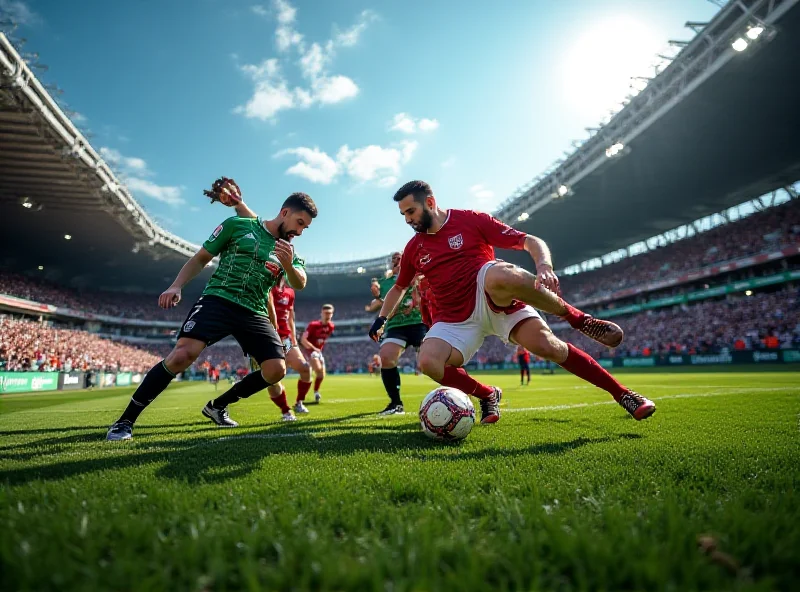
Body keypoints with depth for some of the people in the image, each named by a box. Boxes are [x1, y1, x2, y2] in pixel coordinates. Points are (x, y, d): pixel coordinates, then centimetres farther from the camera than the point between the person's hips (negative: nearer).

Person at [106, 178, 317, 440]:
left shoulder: (288, 251, 12)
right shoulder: (238, 225, 3)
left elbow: (300, 284, -5)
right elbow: (200, 258, 8)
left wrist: (288, 264, -26)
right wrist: (176, 286, -6)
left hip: (253, 313, 4)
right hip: (218, 300, -4)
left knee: (276, 369, -10)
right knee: (182, 354, -24)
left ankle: (218, 406, 13)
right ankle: (125, 420, -5)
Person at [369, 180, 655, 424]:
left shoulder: (470, 220, -2)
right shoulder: (413, 249, 10)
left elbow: (530, 241, -6)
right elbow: (399, 287, 27)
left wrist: (544, 266, -26)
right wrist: (382, 319, 14)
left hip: (496, 299, -3)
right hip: (456, 319, 4)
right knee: (428, 362, -25)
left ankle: (580, 320, -13)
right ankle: (487, 395, 2)